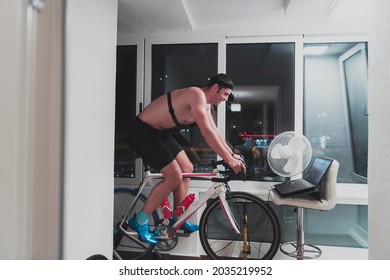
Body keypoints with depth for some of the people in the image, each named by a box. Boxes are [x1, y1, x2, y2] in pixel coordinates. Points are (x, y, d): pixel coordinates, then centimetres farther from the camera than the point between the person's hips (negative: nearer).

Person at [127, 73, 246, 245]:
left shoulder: (205, 104, 9)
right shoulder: (197, 95, -22)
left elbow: (214, 131, 14)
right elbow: (207, 132, -29)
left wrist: (232, 154, 10)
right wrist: (229, 160, -27)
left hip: (159, 132, 10)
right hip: (142, 131, -10)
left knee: (187, 169, 9)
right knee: (174, 176, -13)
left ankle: (177, 219, 21)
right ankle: (139, 221, 2)